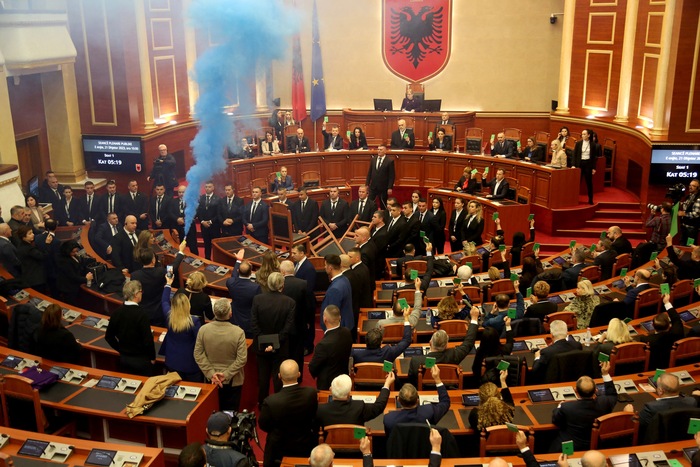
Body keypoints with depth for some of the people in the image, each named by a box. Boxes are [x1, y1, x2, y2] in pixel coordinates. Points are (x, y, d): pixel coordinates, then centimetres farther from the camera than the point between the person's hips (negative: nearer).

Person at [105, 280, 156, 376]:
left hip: (123, 358, 6)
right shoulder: (142, 314, -22)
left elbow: (108, 336, 4)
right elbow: (148, 339, -20)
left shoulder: (117, 312, -5)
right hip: (141, 360, -6)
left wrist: (121, 349, 16)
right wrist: (152, 357, -5)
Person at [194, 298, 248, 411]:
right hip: (233, 381, -2)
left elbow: (198, 354, -10)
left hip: (211, 380, 3)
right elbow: (242, 359, -21)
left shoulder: (203, 330, -15)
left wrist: (211, 373, -10)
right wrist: (227, 374, -14)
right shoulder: (238, 332, -22)